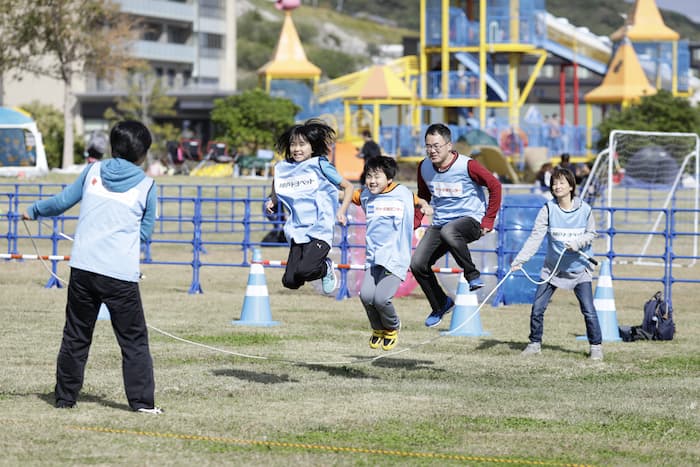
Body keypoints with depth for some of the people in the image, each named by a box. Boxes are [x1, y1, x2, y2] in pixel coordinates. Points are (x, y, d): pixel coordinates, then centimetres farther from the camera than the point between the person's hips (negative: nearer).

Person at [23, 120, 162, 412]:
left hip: (83, 267, 3)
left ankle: (65, 397, 20)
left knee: (76, 336, 14)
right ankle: (142, 401, -2)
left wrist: (33, 211, 34)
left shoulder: (93, 171, 8)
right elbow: (145, 233, 8)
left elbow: (62, 201, 17)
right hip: (121, 274, -3)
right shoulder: (146, 185, 1)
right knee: (134, 340, 3)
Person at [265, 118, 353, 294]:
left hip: (320, 229, -5)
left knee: (304, 270, -25)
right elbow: (276, 191, 31)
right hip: (298, 232, 5)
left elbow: (348, 187, 5)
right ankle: (315, 267, 26)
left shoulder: (320, 165, -2)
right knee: (290, 281, -5)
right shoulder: (282, 168, 10)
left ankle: (326, 268, 9)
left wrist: (341, 211, -8)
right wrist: (272, 201, 10)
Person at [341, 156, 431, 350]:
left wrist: (425, 206, -5)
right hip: (374, 258, 3)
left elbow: (418, 201, 16)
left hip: (396, 258, -3)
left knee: (381, 298, -19)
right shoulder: (365, 195, 6)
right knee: (366, 295, -16)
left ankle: (392, 328, 15)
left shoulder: (402, 194, -1)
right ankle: (378, 329, 16)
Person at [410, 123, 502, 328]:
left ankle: (473, 275, -20)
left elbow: (494, 186, -7)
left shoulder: (467, 166, -16)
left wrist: (488, 221, -7)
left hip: (470, 220, -6)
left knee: (449, 231, -40)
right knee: (418, 264, -9)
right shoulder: (424, 168, 1)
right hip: (440, 224, 6)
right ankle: (440, 305, 16)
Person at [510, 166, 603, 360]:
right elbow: (535, 237, -13)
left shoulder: (584, 209, -7)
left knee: (588, 310, -7)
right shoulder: (548, 209, -8)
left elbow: (591, 234, 5)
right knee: (537, 308, -2)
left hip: (579, 268, -1)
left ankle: (596, 346, 10)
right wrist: (519, 260, -24)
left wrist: (577, 243, -16)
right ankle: (535, 344, 17)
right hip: (552, 268, 1)